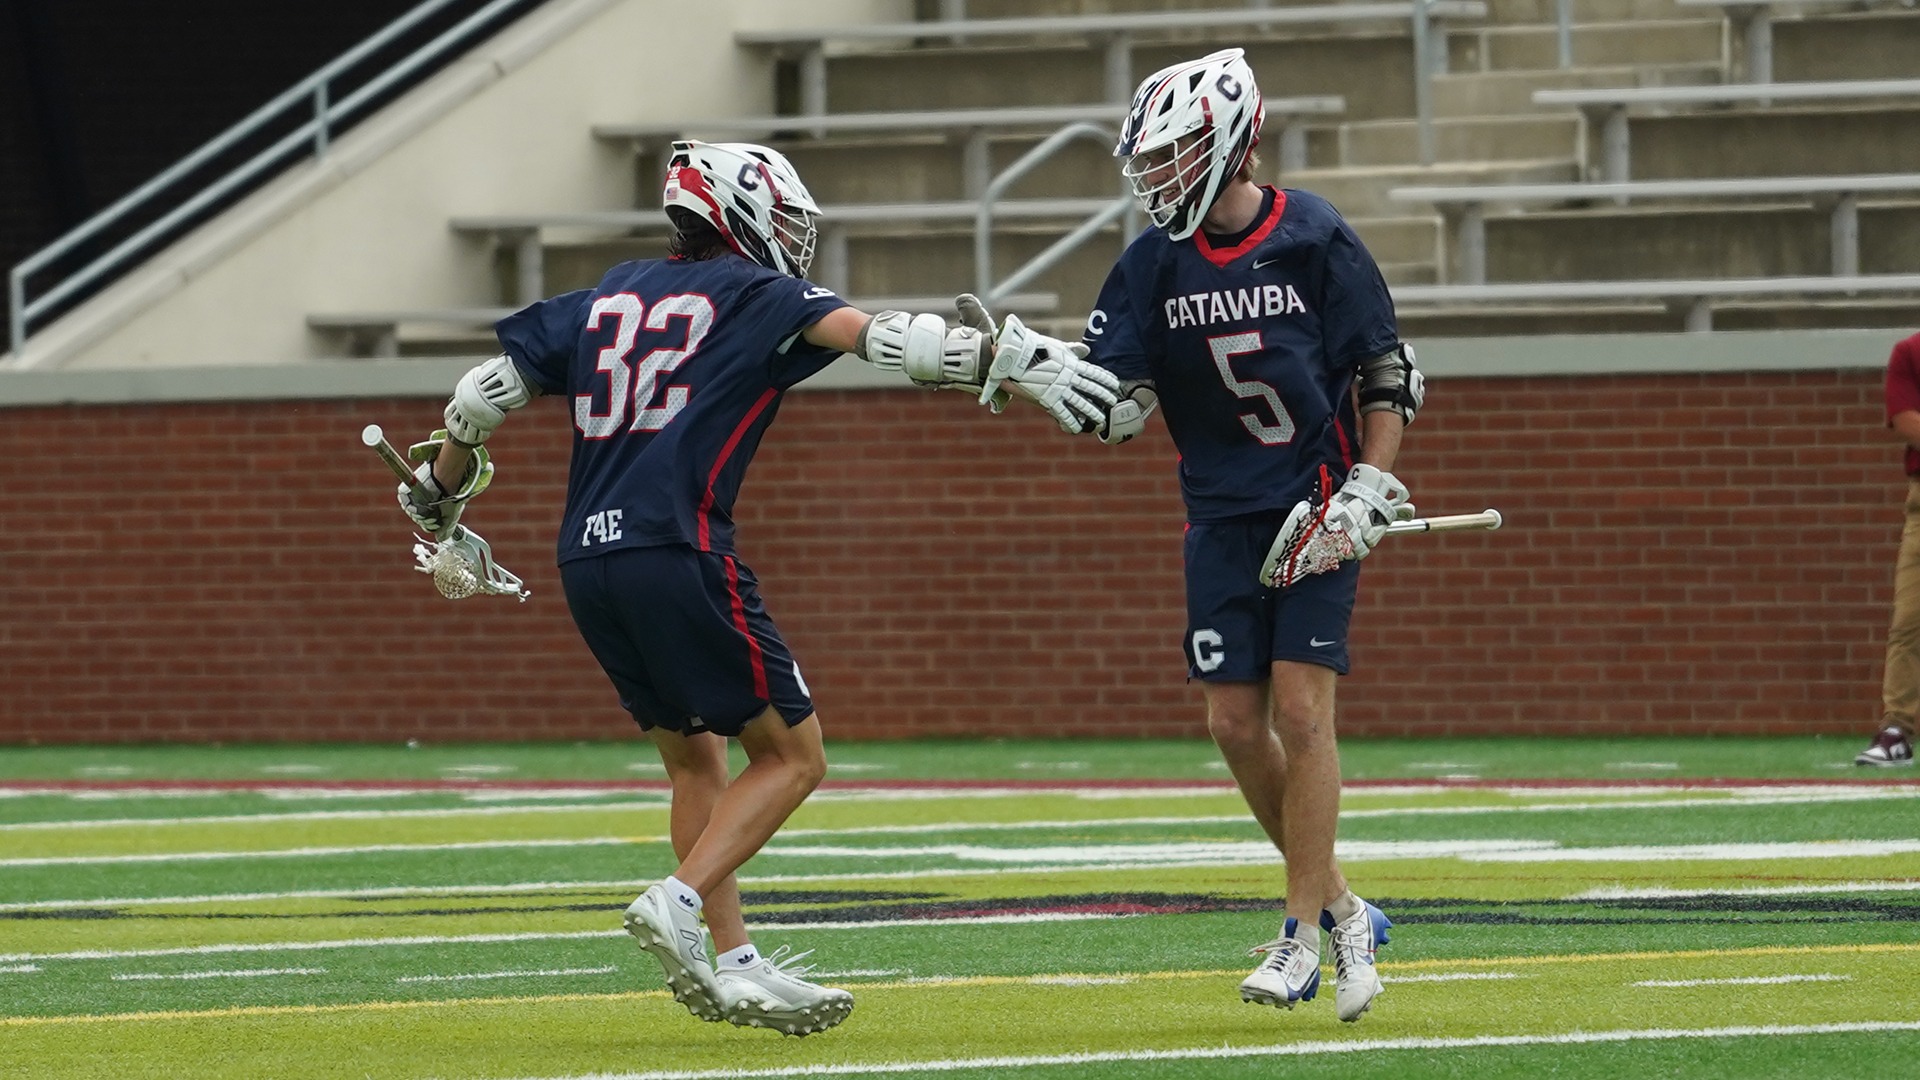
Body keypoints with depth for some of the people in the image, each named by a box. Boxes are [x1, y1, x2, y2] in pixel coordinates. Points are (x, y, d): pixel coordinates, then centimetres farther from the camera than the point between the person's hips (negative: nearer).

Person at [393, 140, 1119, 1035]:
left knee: (695, 758, 18)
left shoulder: (608, 298, 20)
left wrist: (438, 499, 34)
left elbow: (483, 396, 20)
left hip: (588, 560, 7)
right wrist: (1010, 367, -9)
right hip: (677, 553, -7)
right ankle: (679, 904, -14)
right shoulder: (753, 295, 4)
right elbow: (878, 338, -8)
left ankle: (734, 967, 11)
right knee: (792, 755, 2)